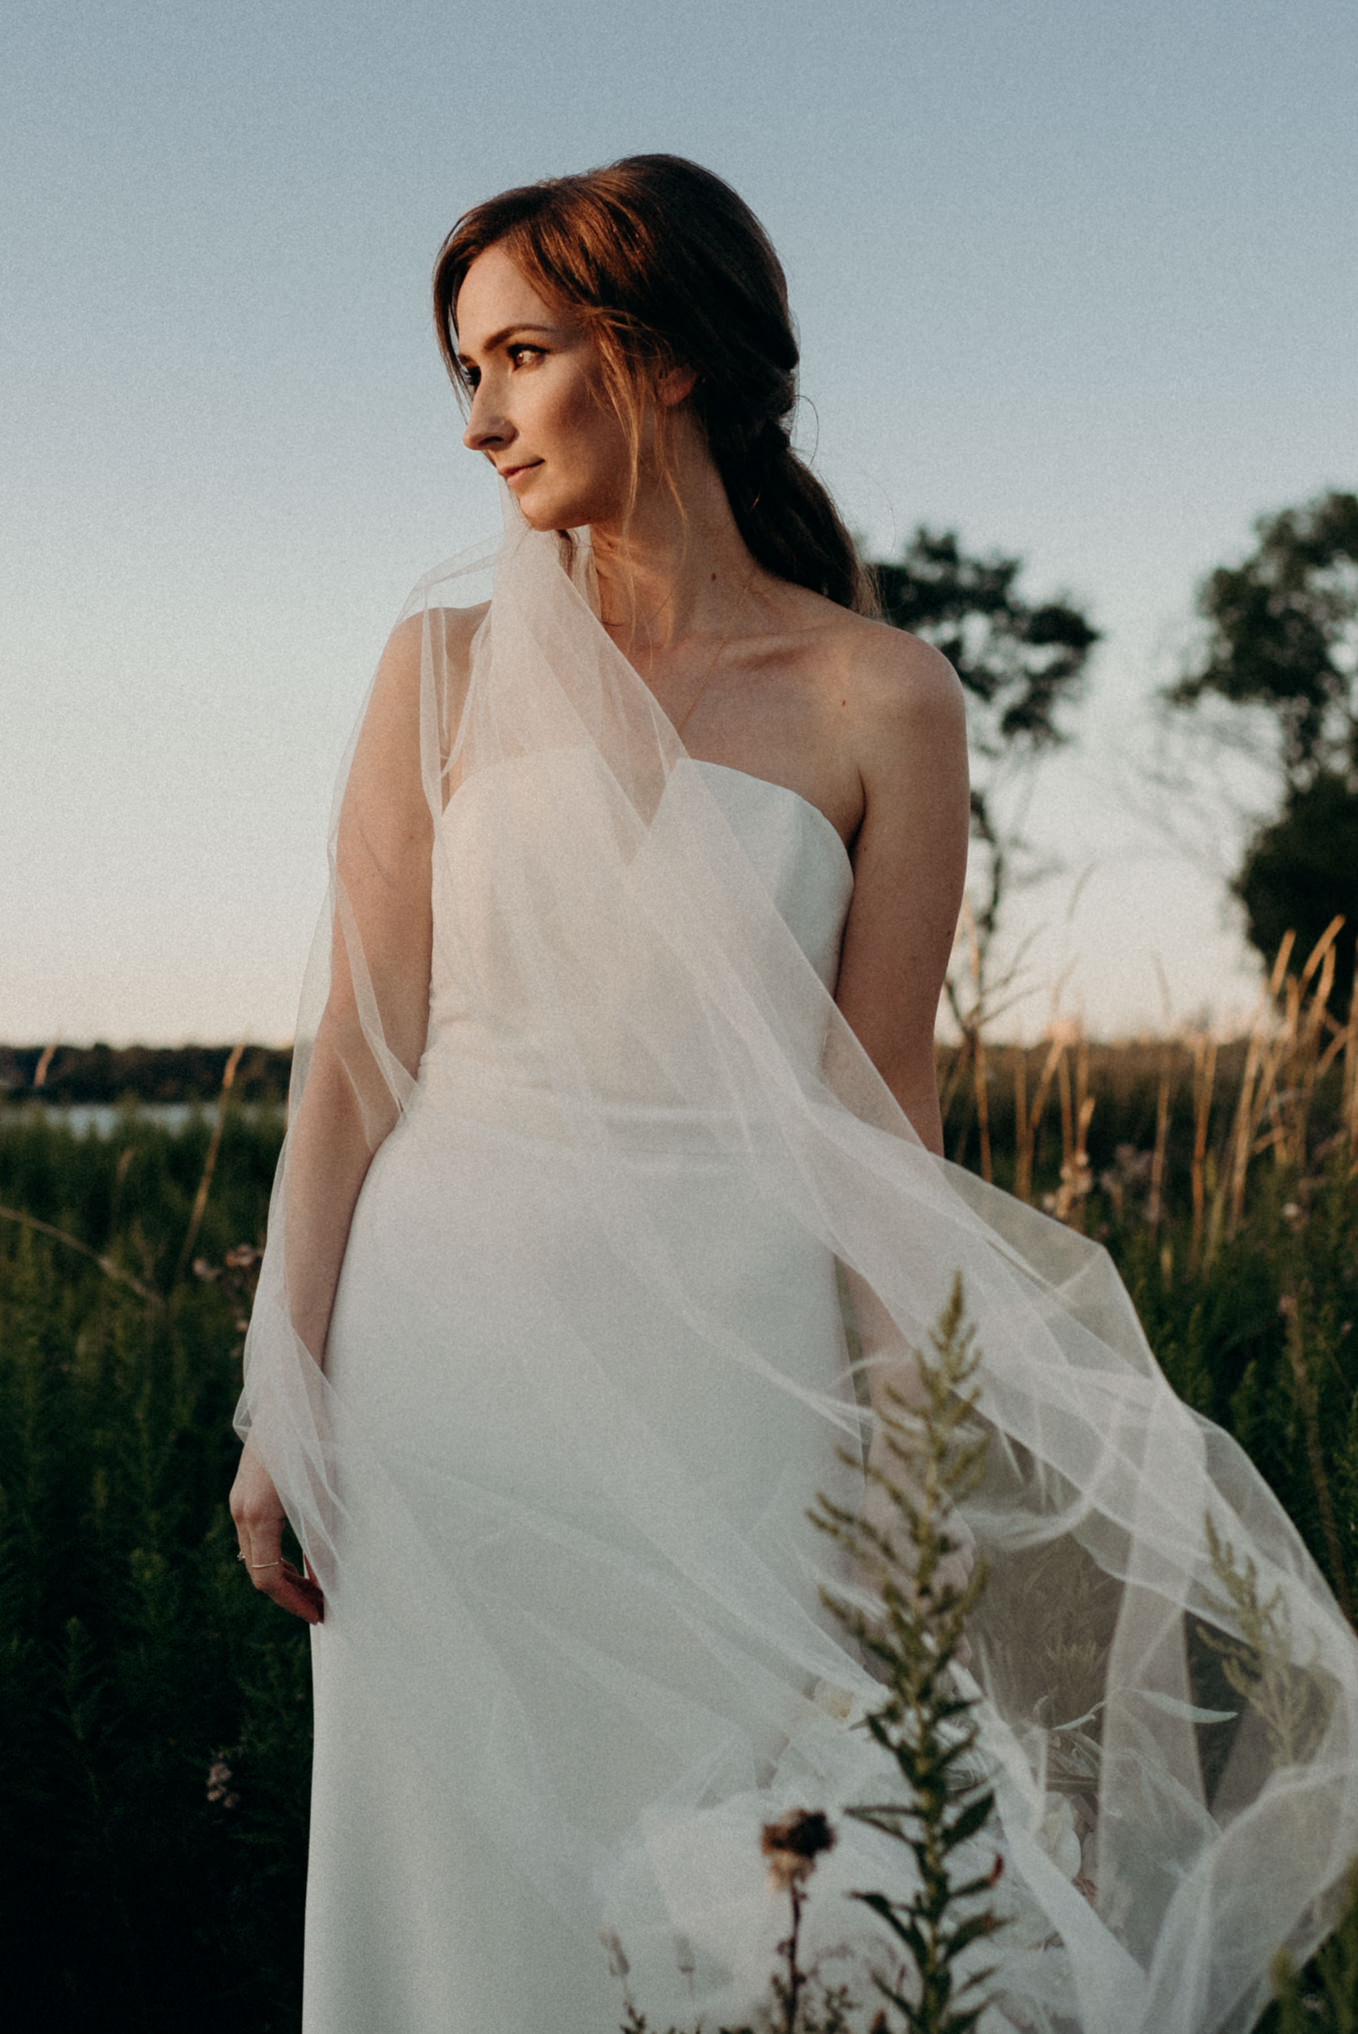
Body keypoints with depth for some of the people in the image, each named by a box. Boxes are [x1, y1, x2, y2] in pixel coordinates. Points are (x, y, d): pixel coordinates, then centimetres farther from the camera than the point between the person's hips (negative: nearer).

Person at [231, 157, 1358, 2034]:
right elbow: (357, 1051, 1)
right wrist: (288, 1406, -2)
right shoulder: (451, 663, 3)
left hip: (720, 1371, -1)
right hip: (451, 1338, 1)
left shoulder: (882, 701, -1)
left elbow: (876, 1107, 1)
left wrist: (895, 1455, 0)